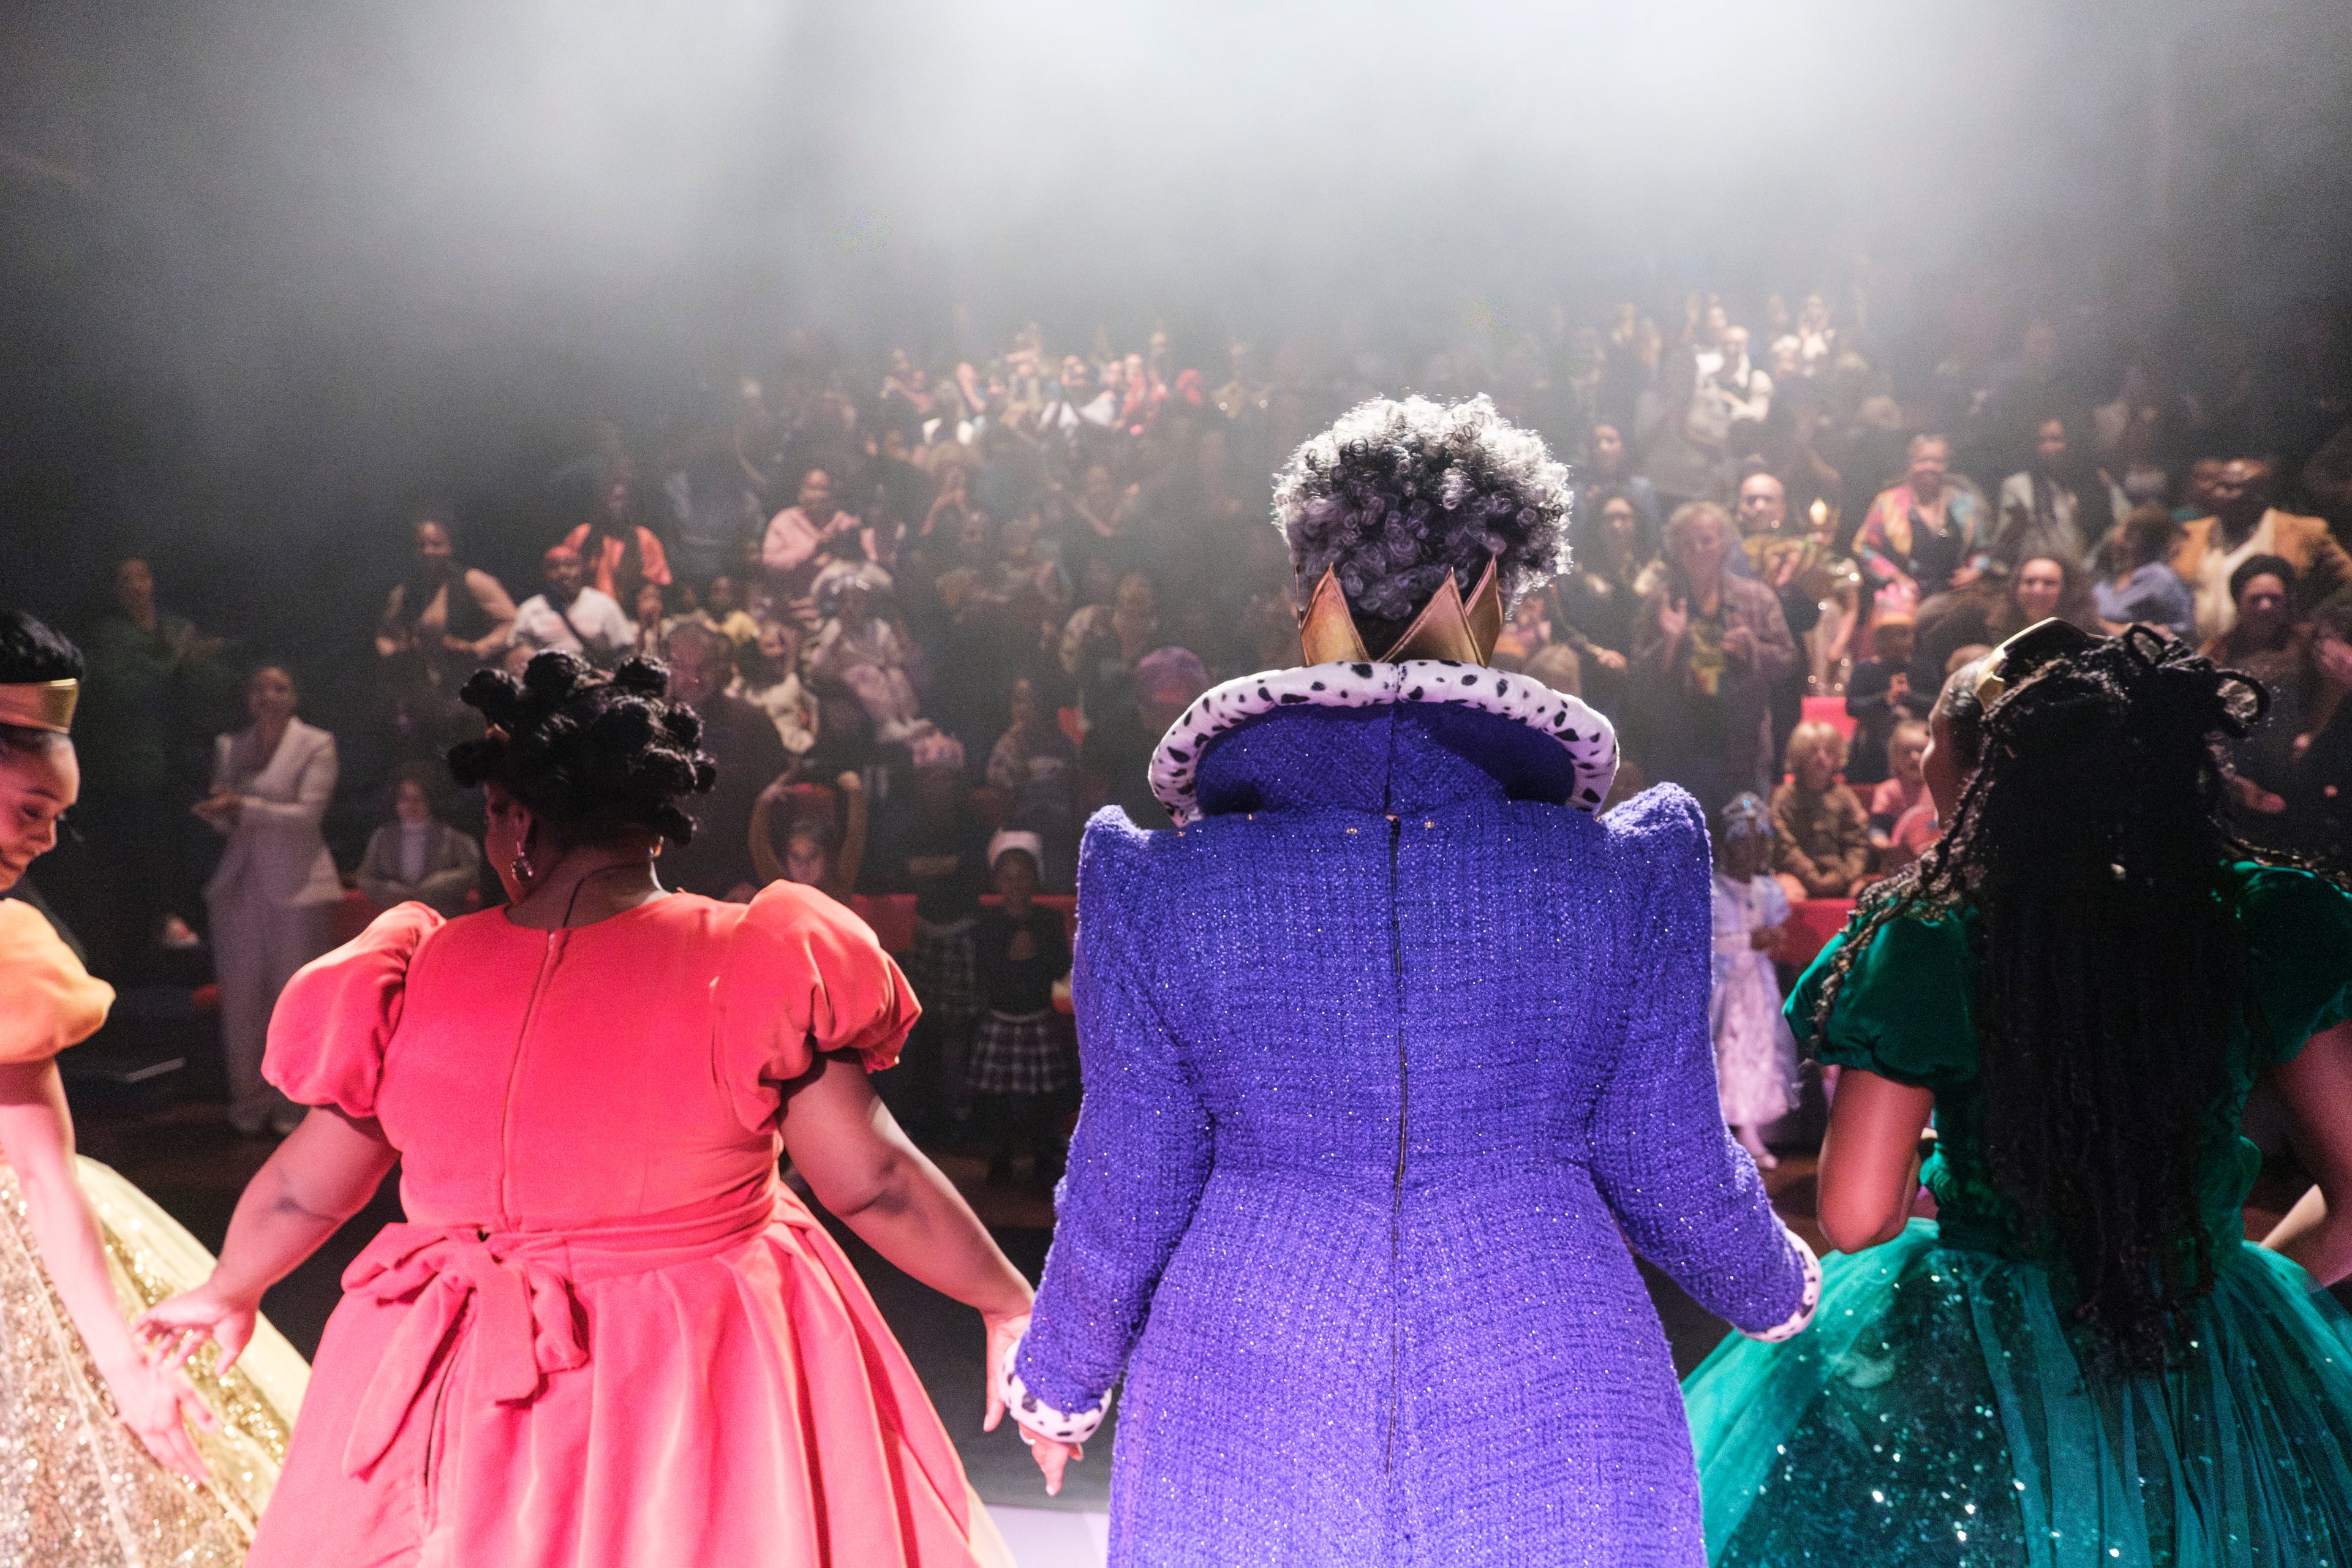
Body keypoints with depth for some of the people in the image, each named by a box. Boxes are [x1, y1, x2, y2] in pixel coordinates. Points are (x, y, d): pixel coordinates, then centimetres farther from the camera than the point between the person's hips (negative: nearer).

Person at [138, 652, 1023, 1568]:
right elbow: (876, 1184, -14)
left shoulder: (414, 982, -9)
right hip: (706, 1388, -2)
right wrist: (1009, 1303, -1)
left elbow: (304, 1191, 4)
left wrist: (228, 1293, 24)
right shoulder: (758, 970, -16)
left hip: (471, 1405, 2)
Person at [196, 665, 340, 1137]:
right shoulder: (229, 747, 14)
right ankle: (248, 1103, 12)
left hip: (297, 886, -4)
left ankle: (291, 1106, 5)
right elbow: (225, 820, 16)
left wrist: (243, 807, -20)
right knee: (241, 999, 3)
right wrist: (218, 811, -8)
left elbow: (309, 812, -11)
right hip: (240, 886, 4)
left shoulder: (316, 745, 0)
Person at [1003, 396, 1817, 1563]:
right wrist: (1774, 1288, 24)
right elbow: (1673, 1170, 1)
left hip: (1242, 1445, 0)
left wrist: (1059, 1376, 19)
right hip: (1555, 1450, 0)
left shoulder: (1154, 883, -9)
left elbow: (1127, 1193, -1)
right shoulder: (1632, 871, -9)